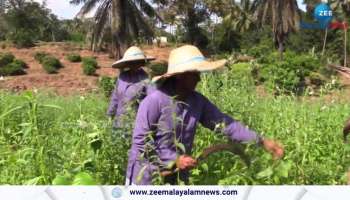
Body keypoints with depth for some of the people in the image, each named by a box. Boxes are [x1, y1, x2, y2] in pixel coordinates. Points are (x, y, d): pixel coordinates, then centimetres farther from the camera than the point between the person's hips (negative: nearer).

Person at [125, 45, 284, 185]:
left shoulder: (198, 101, -6)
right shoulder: (154, 101, -24)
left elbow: (224, 122, -5)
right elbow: (140, 140, -21)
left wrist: (260, 141, -10)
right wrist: (174, 159, -24)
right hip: (147, 174, -5)